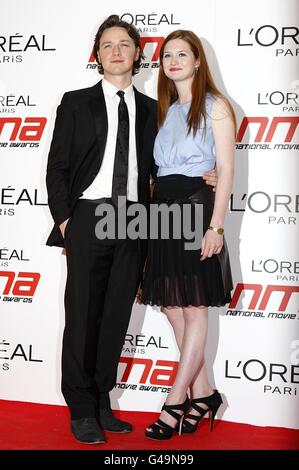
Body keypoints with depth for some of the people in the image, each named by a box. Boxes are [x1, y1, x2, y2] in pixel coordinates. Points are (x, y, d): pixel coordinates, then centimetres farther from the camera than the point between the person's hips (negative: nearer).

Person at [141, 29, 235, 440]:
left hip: (197, 206, -7)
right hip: (163, 210, 7)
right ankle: (204, 393, 19)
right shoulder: (166, 110, 17)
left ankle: (175, 402, 5)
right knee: (172, 308, 7)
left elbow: (226, 169, -6)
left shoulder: (216, 106, 0)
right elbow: (157, 166, 14)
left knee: (194, 309, -2)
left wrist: (216, 225, -15)